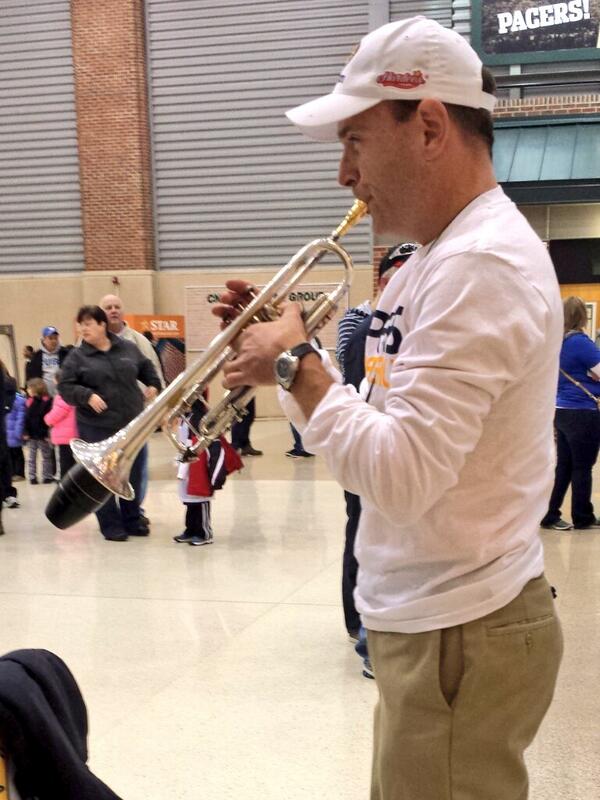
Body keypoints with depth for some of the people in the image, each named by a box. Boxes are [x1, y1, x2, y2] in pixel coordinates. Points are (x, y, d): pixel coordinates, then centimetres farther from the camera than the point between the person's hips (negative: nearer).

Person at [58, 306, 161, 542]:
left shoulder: (127, 348, 7)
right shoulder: (77, 356, -1)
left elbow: (146, 367, 24)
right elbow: (65, 387, -5)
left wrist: (153, 384, 8)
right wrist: (87, 396, -20)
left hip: (132, 423, 3)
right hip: (96, 427, -3)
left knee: (133, 475, 10)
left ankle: (132, 520, 24)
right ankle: (111, 526, 10)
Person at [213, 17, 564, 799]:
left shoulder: (482, 263, -21)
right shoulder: (438, 258, 11)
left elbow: (400, 475, -29)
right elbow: (379, 430, 13)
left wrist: (296, 363, -17)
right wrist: (288, 359, 1)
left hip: (463, 633, -9)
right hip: (427, 617, 10)